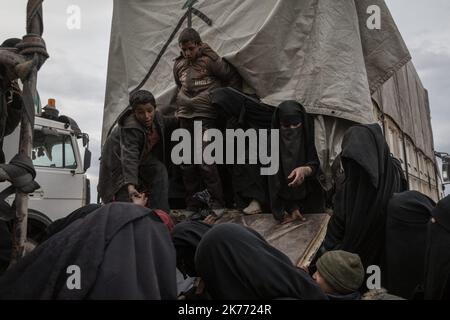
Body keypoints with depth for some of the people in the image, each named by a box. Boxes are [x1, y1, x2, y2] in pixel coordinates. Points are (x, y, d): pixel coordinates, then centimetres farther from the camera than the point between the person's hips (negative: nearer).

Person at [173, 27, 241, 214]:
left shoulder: (211, 60, -7)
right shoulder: (179, 65, 12)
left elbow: (233, 79, 1)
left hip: (205, 116, -6)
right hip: (184, 117, 6)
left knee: (205, 161, -14)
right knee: (187, 163, 7)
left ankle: (217, 204, -2)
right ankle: (192, 206, 17)